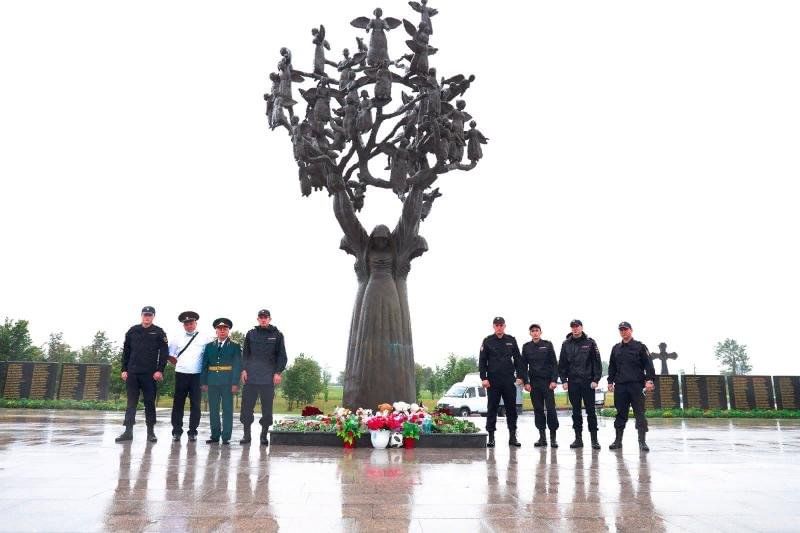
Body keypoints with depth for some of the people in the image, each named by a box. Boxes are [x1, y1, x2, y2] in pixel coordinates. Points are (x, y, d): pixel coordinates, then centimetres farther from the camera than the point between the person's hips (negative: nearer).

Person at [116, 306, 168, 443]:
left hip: (150, 374, -2)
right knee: (131, 402, 4)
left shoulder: (159, 332, 2)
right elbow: (126, 351, 12)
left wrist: (160, 370, -10)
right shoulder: (132, 331, 10)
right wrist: (124, 369, 6)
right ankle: (128, 431, 7)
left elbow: (164, 353, -2)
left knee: (150, 403, 2)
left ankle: (151, 432, 9)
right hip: (132, 373, 2)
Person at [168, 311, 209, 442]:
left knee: (195, 404, 1)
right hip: (181, 374, 1)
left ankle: (192, 432, 9)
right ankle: (176, 431, 11)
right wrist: (178, 364, 8)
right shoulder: (177, 338, 8)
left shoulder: (204, 339, 3)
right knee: (178, 403, 3)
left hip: (197, 376, -1)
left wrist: (205, 370, 0)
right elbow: (169, 355, 12)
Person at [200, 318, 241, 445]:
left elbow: (237, 366, -2)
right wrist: (203, 382, 1)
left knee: (227, 410, -1)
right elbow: (204, 365, 10)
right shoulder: (209, 346, 12)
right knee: (213, 410, 6)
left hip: (227, 382, -3)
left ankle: (226, 437, 4)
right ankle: (215, 436, 14)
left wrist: (235, 383, -10)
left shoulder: (235, 347, 5)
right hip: (212, 382, 3)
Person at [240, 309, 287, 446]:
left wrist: (278, 372, -5)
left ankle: (264, 435, 12)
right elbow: (245, 353, 12)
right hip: (251, 376, 2)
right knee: (247, 405, 2)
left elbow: (282, 356, 4)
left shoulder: (277, 335, 4)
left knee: (267, 406, 2)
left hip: (269, 377, -1)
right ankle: (246, 434, 12)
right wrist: (244, 369, 2)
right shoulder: (251, 334, 10)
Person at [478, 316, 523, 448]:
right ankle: (491, 436, 9)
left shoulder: (511, 340, 8)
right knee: (492, 409, 2)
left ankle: (512, 436, 12)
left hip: (509, 380, 2)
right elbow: (482, 361, 1)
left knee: (511, 408, 5)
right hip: (493, 380, -2)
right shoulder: (487, 341, 2)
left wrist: (519, 376, 2)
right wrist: (483, 378, -7)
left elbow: (517, 359, 11)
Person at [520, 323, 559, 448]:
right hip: (534, 382, 2)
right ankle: (542, 437, 11)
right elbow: (524, 366, 9)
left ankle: (553, 437, 1)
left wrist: (554, 380, -8)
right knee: (538, 409, 4)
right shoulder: (526, 347, 8)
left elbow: (554, 363, 0)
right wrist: (526, 382, 0)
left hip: (547, 381, -2)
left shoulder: (548, 345, 2)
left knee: (551, 408, -6)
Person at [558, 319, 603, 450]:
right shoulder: (566, 344, 9)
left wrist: (596, 379, -8)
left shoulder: (590, 342, 2)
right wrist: (564, 380, 2)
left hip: (588, 382, -2)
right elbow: (562, 364, 9)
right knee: (576, 411, 6)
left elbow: (597, 362, -1)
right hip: (572, 382, 3)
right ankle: (578, 438, 12)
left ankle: (594, 439, 6)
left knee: (590, 411, 0)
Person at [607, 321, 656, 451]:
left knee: (639, 413, -4)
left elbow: (648, 364, -3)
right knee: (620, 413, 7)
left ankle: (642, 441, 0)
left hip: (636, 385, -4)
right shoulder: (616, 348, 16)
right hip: (620, 386, 4)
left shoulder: (640, 346, 3)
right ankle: (618, 440, 13)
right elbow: (612, 367, 20)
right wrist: (610, 382, 13)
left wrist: (649, 380, -12)